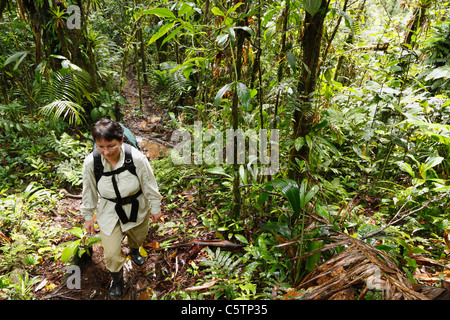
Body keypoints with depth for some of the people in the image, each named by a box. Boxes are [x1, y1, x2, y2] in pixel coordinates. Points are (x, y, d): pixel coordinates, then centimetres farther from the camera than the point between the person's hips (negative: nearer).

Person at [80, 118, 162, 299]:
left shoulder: (137, 158, -30)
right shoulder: (90, 162, -24)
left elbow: (149, 185, -14)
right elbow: (89, 191, -6)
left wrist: (155, 208, -2)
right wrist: (88, 216, 5)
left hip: (137, 208, 0)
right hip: (109, 212, 0)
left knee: (138, 237, 28)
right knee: (111, 254, 3)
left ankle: (134, 251, 68)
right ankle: (117, 279, 39)